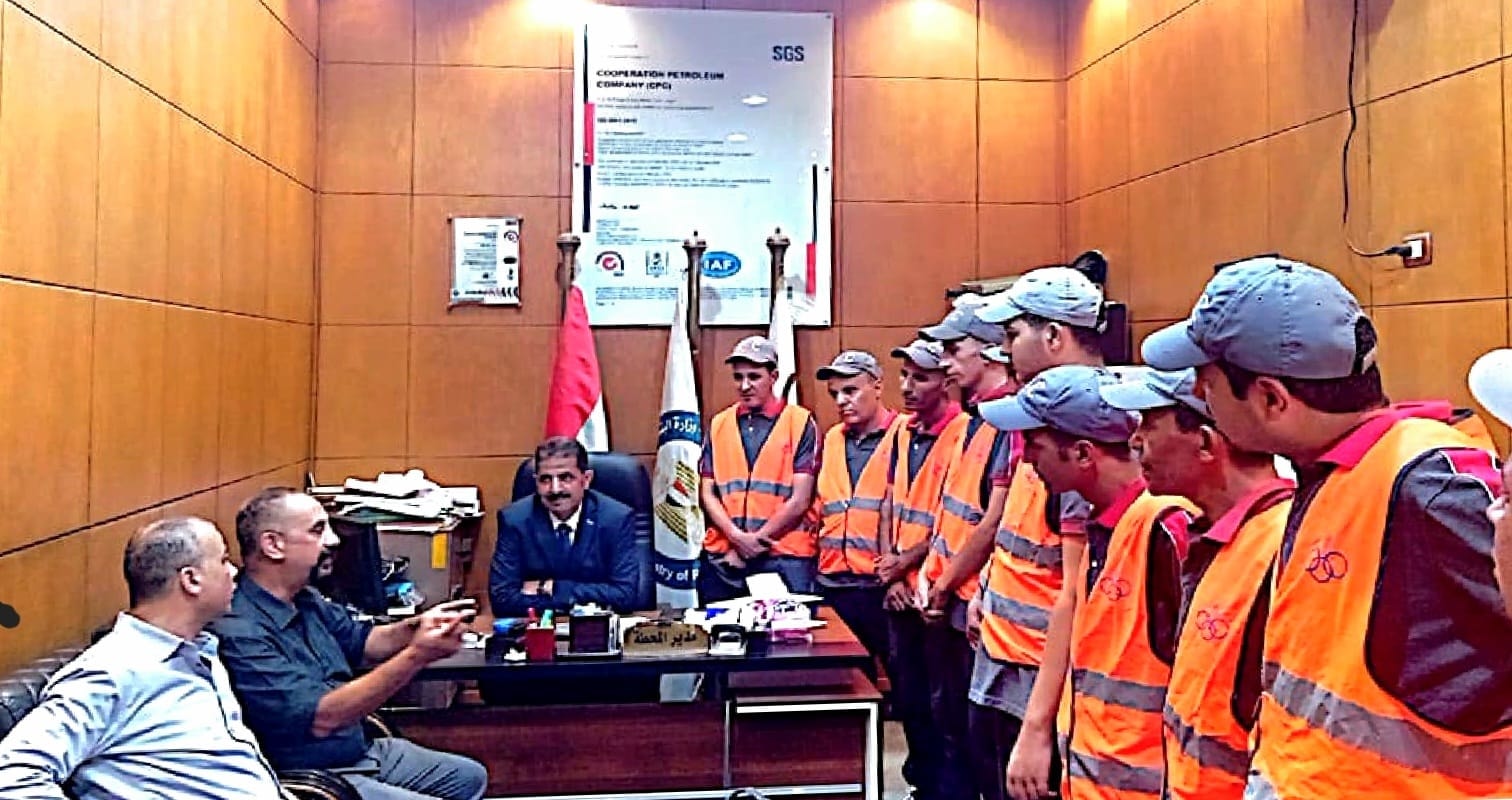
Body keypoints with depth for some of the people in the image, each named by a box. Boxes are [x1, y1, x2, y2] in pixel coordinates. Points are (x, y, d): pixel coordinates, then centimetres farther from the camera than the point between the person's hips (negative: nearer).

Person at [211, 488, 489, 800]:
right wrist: (417, 655, -33)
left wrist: (416, 627, -6)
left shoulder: (305, 599, 4)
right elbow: (321, 718, -29)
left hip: (361, 750, 9)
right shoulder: (240, 632, -25)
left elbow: (362, 642, 17)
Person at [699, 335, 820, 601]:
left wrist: (755, 540, -7)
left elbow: (799, 500, -5)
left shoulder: (800, 422, 0)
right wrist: (738, 537, -8)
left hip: (784, 559, -3)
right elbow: (707, 493, 8)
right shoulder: (719, 425, 11)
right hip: (723, 559, 3)